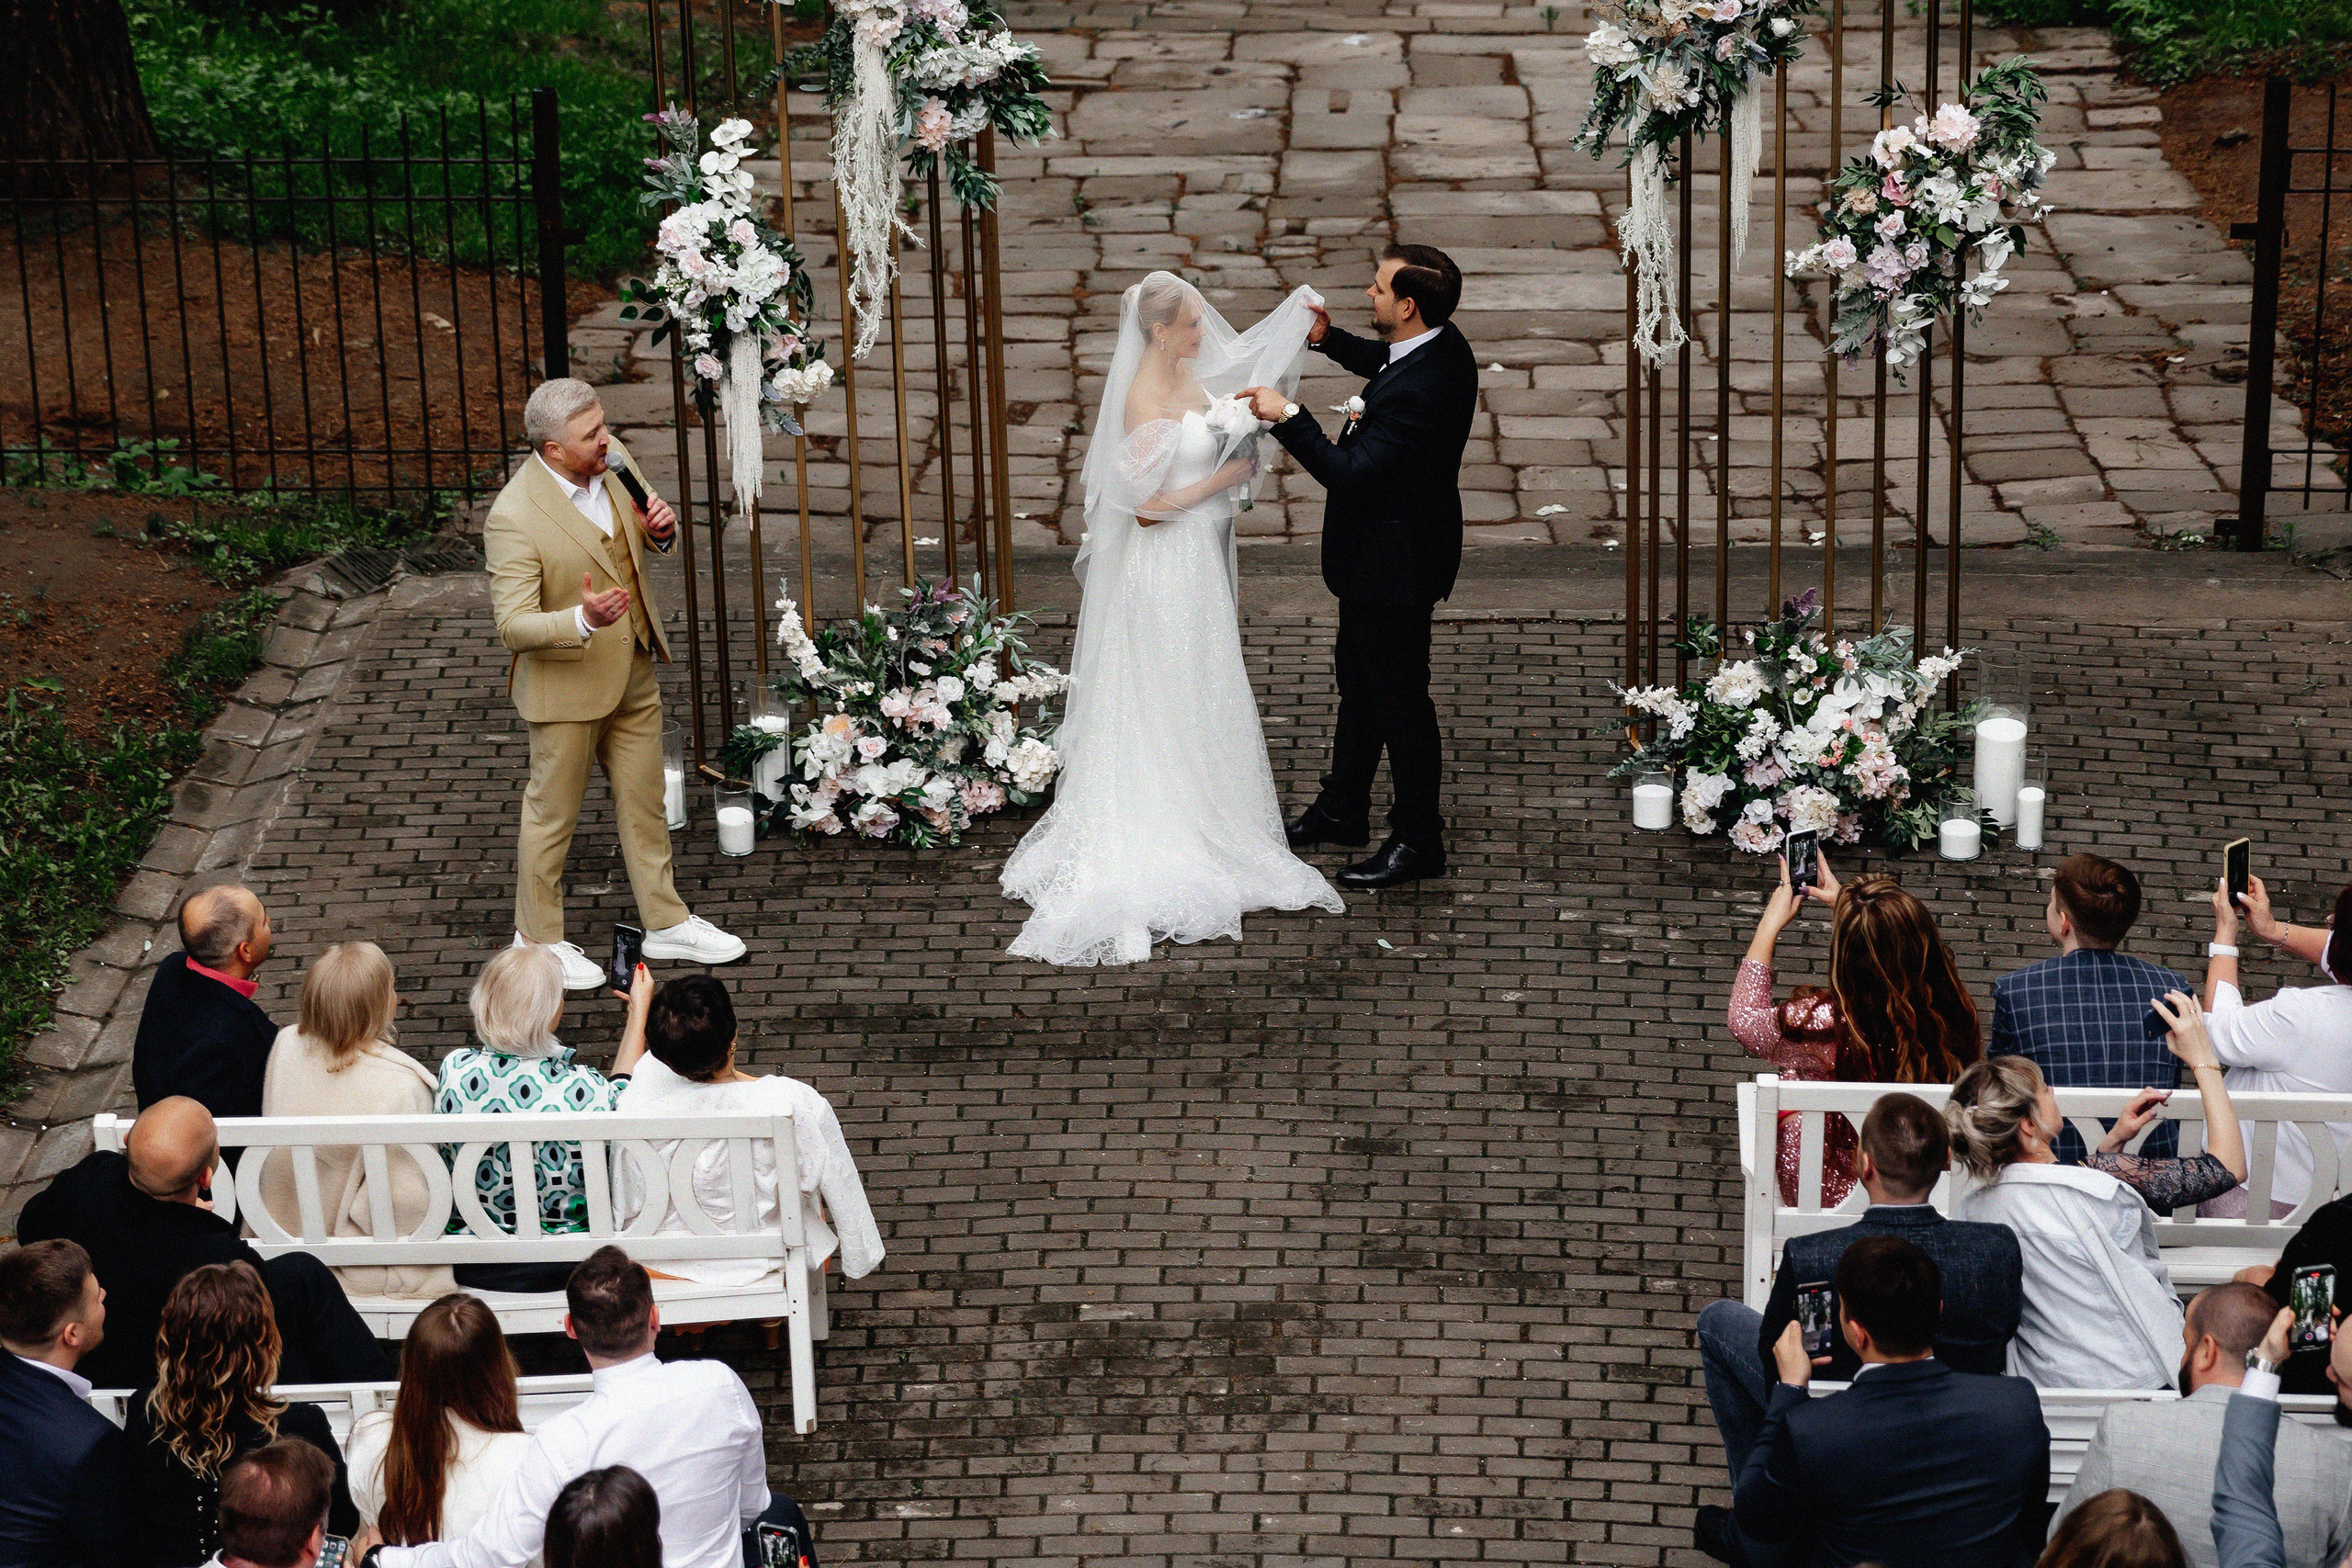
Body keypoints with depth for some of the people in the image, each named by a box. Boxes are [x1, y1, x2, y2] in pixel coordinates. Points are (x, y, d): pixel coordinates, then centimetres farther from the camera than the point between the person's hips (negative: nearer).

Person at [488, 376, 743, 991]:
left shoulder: (613, 463, -7)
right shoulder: (514, 518, -28)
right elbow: (514, 627, -26)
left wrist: (661, 529, -10)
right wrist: (583, 620, -43)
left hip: (634, 670, 7)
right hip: (567, 683, -7)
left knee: (645, 801, 20)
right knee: (552, 813, 10)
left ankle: (665, 922, 36)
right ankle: (537, 939, 29)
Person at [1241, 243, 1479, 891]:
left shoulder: (1418, 389, -34)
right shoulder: (1442, 345, -3)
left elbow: (1351, 473, -32)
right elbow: (1382, 360, 21)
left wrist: (1287, 417, -27)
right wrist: (1331, 339, 6)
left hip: (1393, 564, -10)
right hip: (1383, 552, 10)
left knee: (1399, 696, 4)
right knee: (1357, 679, 23)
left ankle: (1418, 841, 18)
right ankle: (1342, 811, 39)